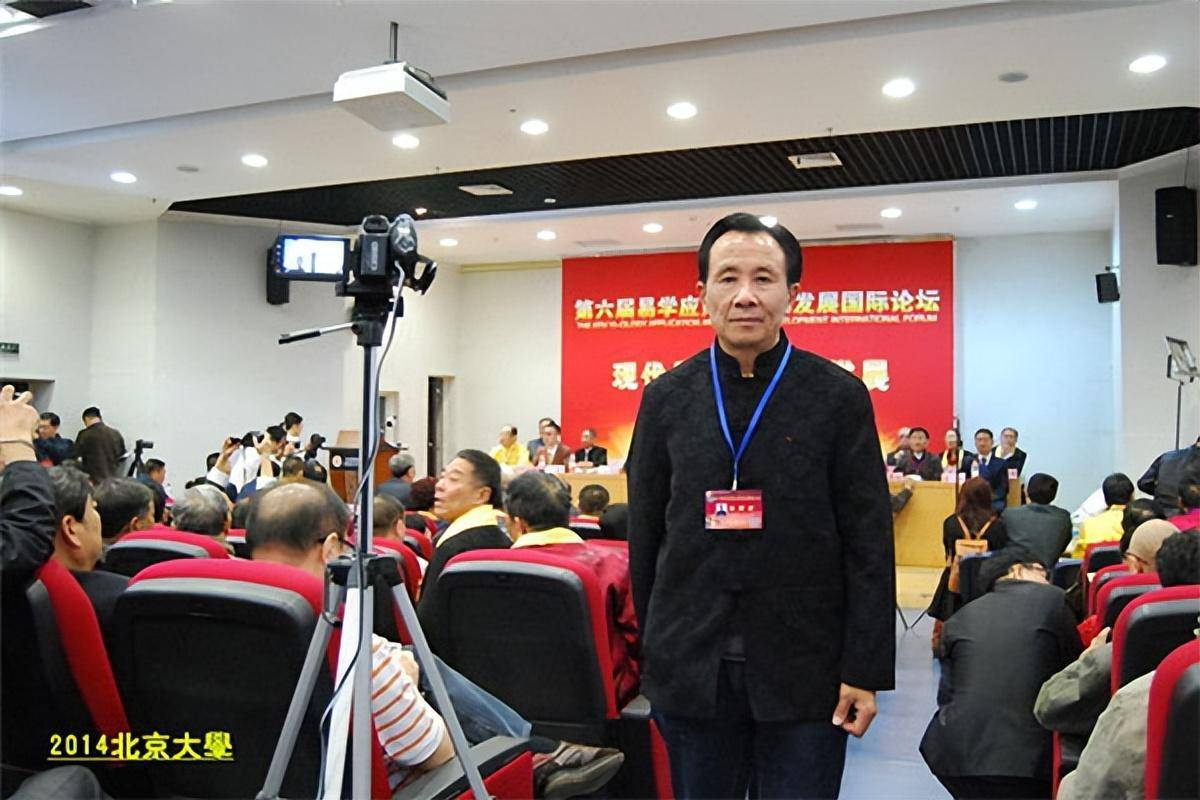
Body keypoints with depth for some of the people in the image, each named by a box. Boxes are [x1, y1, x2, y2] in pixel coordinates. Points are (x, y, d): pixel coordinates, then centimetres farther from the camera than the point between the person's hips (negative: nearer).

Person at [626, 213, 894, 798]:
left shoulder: (839, 397, -4)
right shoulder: (666, 399, 2)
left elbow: (869, 545, -3)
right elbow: (644, 536, 7)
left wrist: (865, 671, -6)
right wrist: (652, 651, 8)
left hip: (804, 671, -1)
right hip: (691, 670, 2)